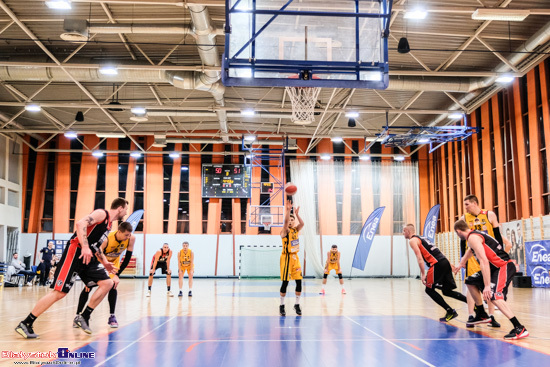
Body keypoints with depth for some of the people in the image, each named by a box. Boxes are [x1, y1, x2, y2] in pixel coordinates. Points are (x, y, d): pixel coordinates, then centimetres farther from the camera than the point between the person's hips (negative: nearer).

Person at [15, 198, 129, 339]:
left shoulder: (108, 224, 22)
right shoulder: (101, 213, -7)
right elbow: (80, 223, -23)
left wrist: (105, 262, 21)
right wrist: (85, 247, -32)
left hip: (88, 257, 10)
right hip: (75, 252, -10)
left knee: (107, 283, 0)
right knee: (60, 292, -13)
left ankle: (84, 318, 5)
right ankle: (25, 324, -5)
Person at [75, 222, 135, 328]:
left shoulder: (131, 238, -28)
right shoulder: (106, 239, -39)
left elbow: (127, 258, -17)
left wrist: (117, 274, -19)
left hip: (113, 262, 2)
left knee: (113, 285, -11)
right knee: (88, 286, -7)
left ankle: (112, 316, -1)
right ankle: (78, 316, 3)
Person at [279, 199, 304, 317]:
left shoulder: (296, 230, 9)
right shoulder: (285, 231, -7)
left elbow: (302, 224, -10)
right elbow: (286, 222, -27)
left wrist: (296, 214, -22)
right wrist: (288, 210, -38)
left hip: (295, 258, 6)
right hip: (286, 258, -6)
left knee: (299, 282, 2)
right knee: (285, 282, -5)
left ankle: (297, 305, 14)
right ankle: (282, 306, 8)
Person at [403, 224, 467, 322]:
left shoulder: (412, 241, 0)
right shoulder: (422, 238, 27)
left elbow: (419, 258, -12)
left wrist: (423, 274, -14)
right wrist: (450, 266, 27)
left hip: (437, 264, -9)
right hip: (445, 262, 9)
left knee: (429, 290, 3)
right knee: (447, 291, 13)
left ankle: (450, 312, -1)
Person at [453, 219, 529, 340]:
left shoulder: (472, 237, -15)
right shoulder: (475, 234, 16)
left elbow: (484, 261, -25)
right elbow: (470, 250, 39)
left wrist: (487, 286, -28)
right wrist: (461, 264, 56)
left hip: (504, 266, -10)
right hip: (496, 267, 10)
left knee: (494, 296, -26)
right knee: (470, 282, 20)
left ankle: (520, 328, -29)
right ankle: (482, 315, 28)